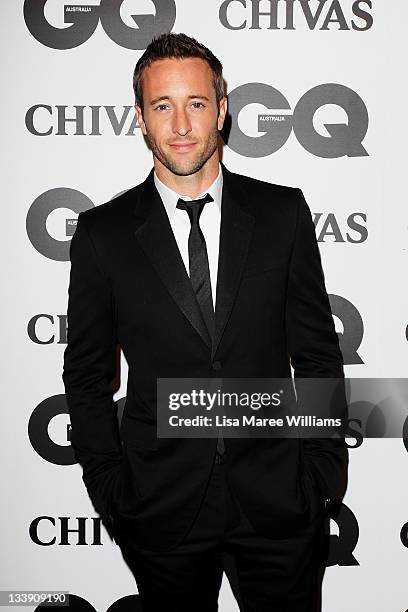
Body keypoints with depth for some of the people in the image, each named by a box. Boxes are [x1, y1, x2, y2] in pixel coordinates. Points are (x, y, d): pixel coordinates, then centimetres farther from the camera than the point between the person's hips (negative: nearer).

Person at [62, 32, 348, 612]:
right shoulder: (102, 232, -3)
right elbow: (87, 375, 2)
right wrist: (112, 491, -1)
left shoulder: (283, 212, -2)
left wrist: (324, 470, 0)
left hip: (278, 502, 1)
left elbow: (318, 352, 3)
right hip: (161, 509, 0)